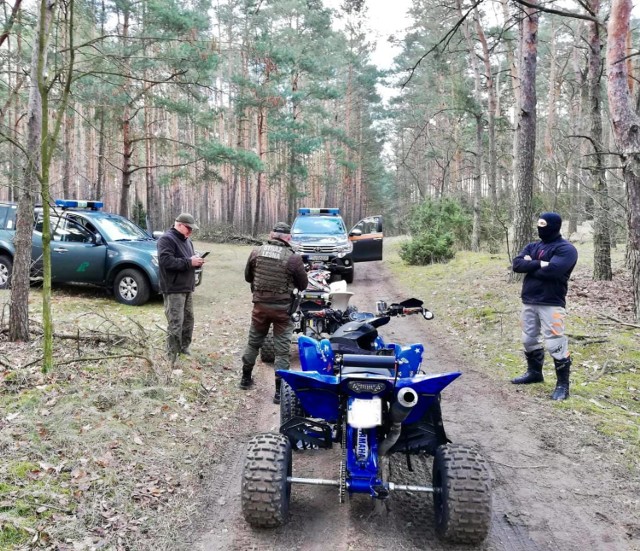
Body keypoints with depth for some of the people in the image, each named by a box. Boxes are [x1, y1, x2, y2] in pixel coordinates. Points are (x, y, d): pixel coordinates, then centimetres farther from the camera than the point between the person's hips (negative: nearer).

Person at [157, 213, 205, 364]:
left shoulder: (187, 240, 17)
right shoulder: (166, 239, -12)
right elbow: (166, 261, -25)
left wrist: (196, 261, 1)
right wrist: (189, 262, -23)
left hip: (187, 287, 9)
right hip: (173, 289, -9)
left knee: (188, 320, 16)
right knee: (175, 324, -8)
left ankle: (185, 349, 29)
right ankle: (173, 358, -1)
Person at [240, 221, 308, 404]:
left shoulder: (256, 252, -4)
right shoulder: (293, 258, -15)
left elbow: (248, 277, 10)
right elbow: (303, 285, -3)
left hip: (260, 305, 3)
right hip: (282, 308, -3)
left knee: (253, 342, 21)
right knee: (282, 349, 5)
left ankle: (246, 378, 35)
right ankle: (280, 390, 7)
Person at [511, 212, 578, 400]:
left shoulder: (566, 249, -9)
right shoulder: (532, 246, 13)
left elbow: (551, 271, -25)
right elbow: (516, 264, -2)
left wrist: (530, 265, -8)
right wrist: (539, 264, -16)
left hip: (551, 304, -7)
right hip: (528, 302, 8)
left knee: (555, 344, -8)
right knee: (529, 340, 18)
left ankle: (563, 383, 4)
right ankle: (534, 372, 36)